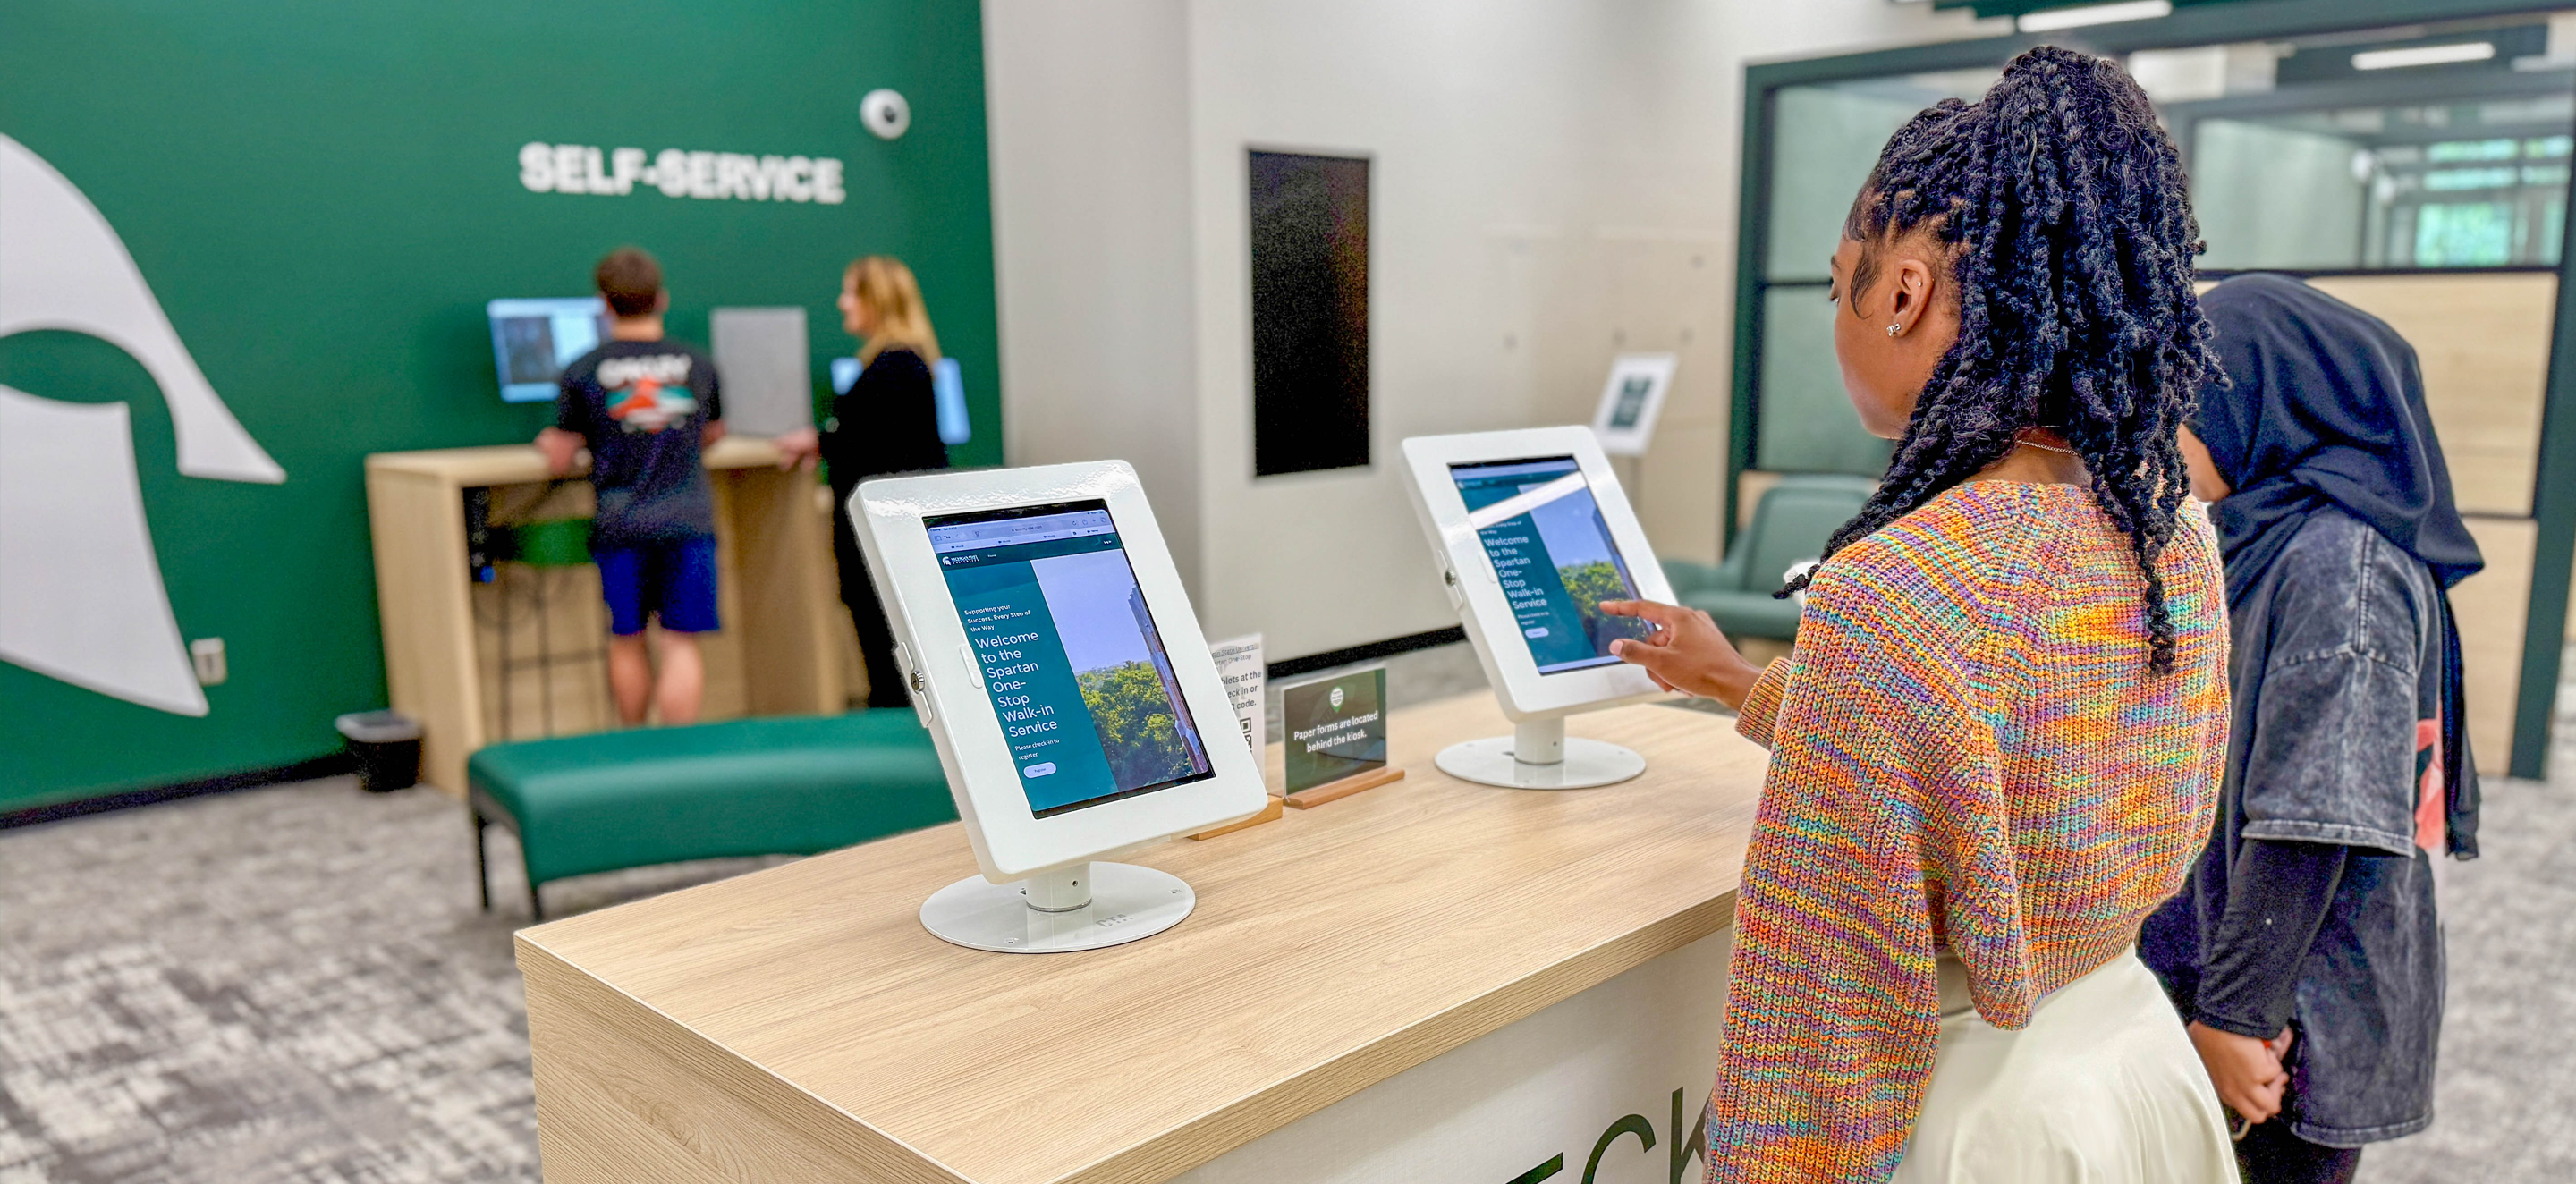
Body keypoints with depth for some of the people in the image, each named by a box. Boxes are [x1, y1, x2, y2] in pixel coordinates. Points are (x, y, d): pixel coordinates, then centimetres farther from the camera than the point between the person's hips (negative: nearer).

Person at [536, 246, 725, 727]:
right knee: (681, 643, 1)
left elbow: (559, 460, 1)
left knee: (627, 642, 13)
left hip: (620, 525, 0)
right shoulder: (699, 364, 3)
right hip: (689, 520, 1)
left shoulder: (582, 372, -3)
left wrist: (550, 441, 24)